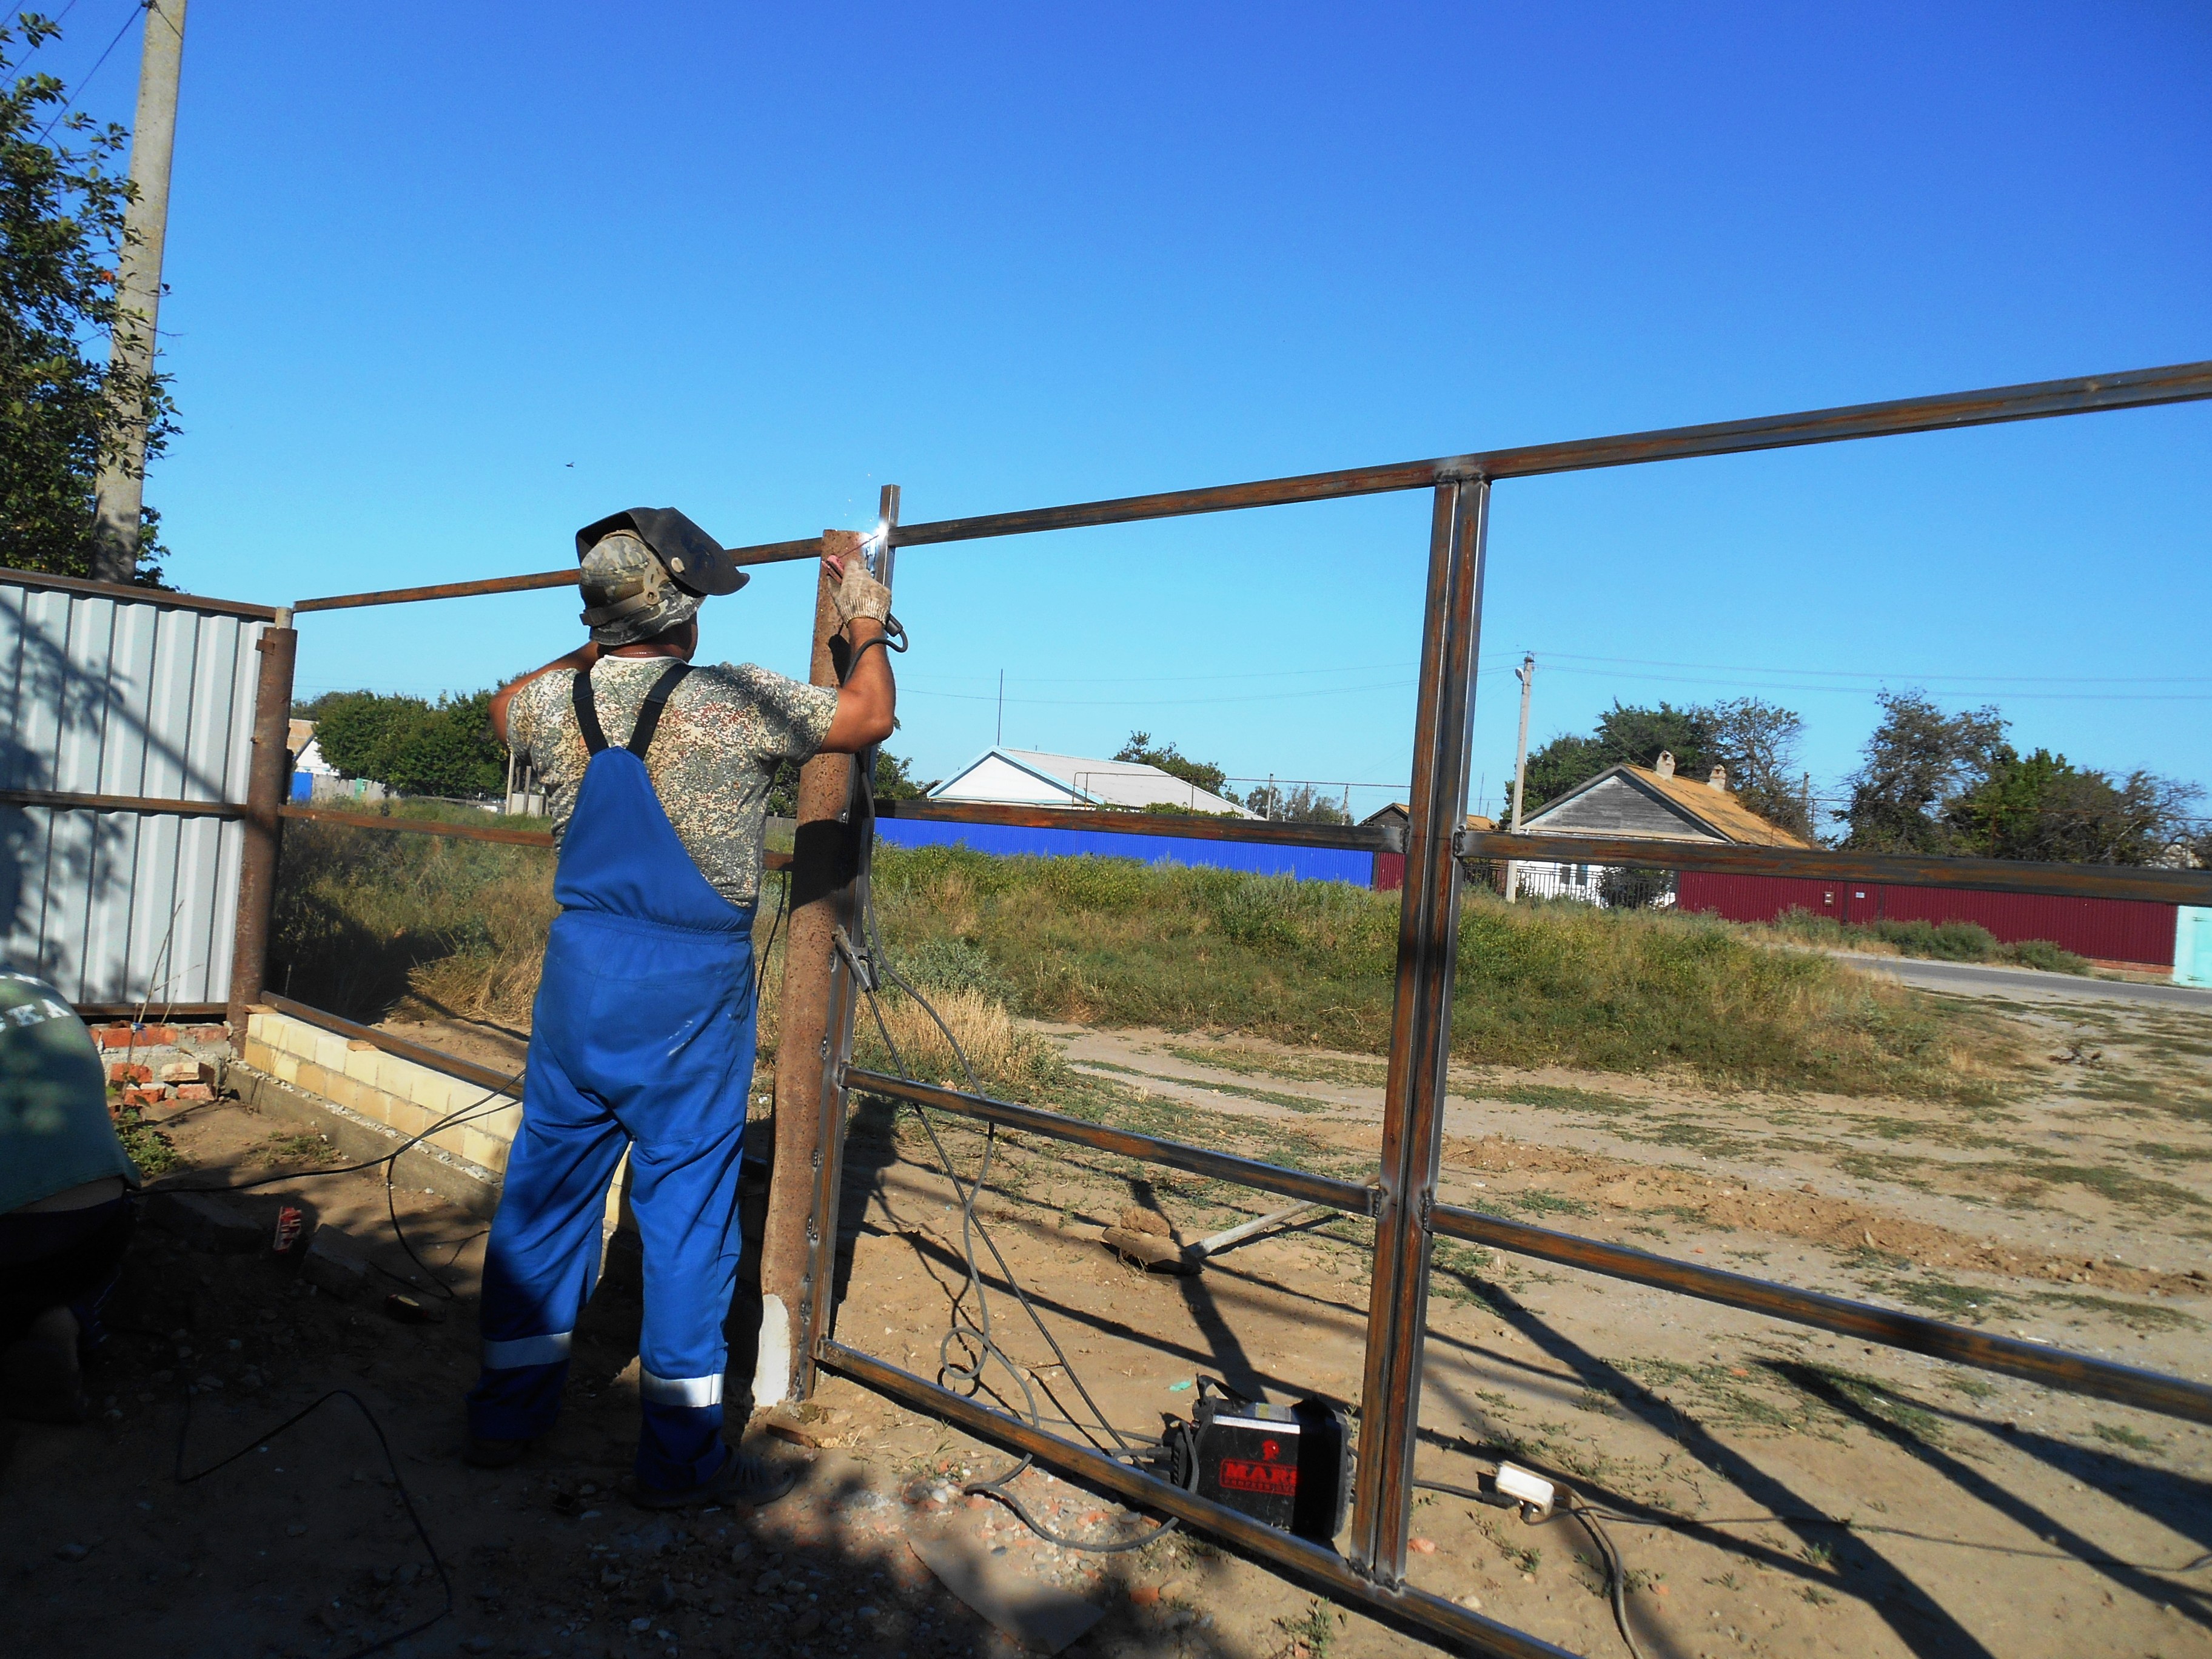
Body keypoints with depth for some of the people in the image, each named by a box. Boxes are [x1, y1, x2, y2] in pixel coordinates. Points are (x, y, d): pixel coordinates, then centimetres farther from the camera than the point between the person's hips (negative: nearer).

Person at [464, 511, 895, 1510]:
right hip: (693, 995, -4)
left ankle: (506, 1414, 30)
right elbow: (870, 717, 0)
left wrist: (596, 651, 29)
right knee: (687, 1209, 4)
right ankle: (679, 1456, 14)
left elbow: (505, 708, 25)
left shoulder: (558, 703, -1)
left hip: (580, 975, 5)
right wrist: (866, 623, 16)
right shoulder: (737, 704, -14)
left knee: (546, 1188, 15)